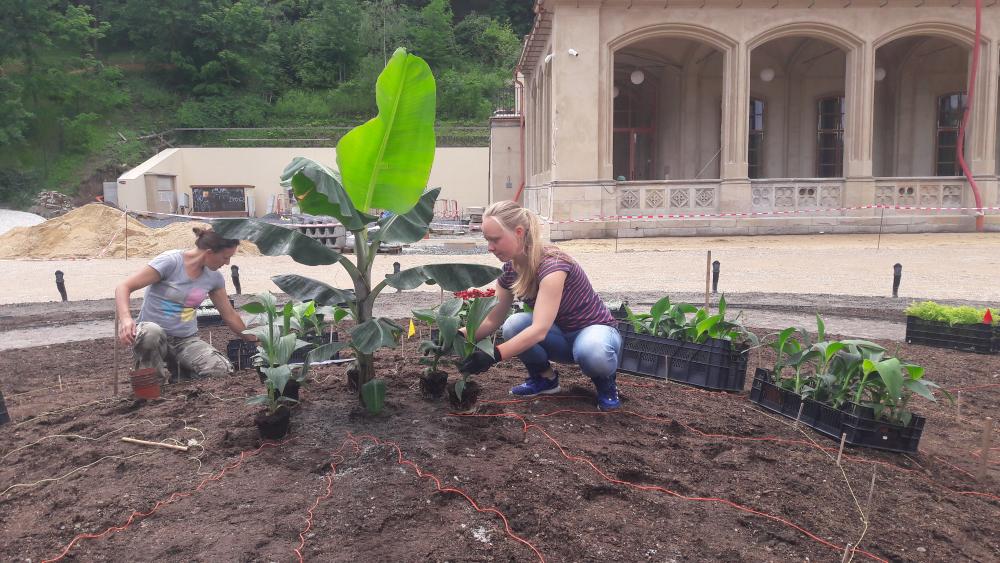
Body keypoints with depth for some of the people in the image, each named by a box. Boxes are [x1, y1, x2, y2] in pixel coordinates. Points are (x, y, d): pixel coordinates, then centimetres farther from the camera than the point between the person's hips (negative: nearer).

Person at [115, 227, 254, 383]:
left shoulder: (214, 277, 3)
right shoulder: (170, 261, -15)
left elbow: (230, 315, 14)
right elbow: (123, 287, -17)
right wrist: (125, 318, -35)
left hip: (187, 340, 4)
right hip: (155, 335, -4)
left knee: (223, 369, -25)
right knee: (150, 332, -42)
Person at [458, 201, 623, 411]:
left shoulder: (552, 264, -30)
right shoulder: (510, 270, -6)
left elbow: (539, 329, -39)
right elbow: (493, 320, -1)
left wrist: (494, 355, -47)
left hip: (595, 330, -6)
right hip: (560, 336, 6)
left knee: (592, 353, -41)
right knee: (514, 325, -24)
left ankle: (604, 378, -5)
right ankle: (545, 377, 1)